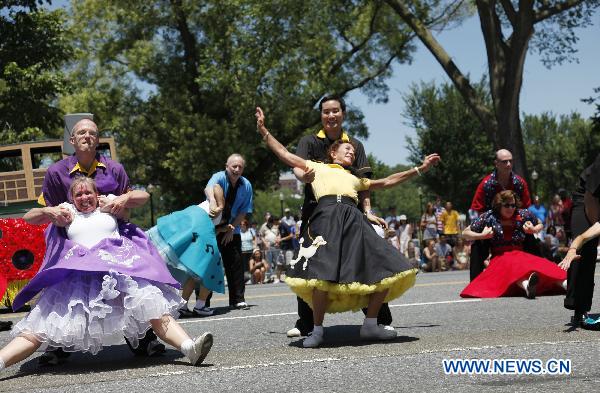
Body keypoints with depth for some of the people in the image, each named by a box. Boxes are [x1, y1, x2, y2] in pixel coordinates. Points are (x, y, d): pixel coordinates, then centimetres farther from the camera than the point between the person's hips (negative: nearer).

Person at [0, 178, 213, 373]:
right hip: (77, 274, 1)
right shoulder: (67, 210, 26)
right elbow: (28, 217, 27)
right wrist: (48, 211, 7)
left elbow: (143, 195, 25)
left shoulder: (108, 204, 23)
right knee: (37, 329, -12)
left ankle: (189, 347, -39)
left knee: (153, 307, -24)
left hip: (118, 266, -1)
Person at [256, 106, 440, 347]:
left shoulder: (355, 178, 38)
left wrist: (419, 169, 42)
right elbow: (284, 154, 25)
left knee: (388, 268, -9)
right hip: (327, 217, -5)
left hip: (355, 221, 5)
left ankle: (370, 325, 0)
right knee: (324, 273, -27)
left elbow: (387, 182, 43)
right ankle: (317, 330, -12)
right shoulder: (317, 167, 28)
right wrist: (264, 131, 21)